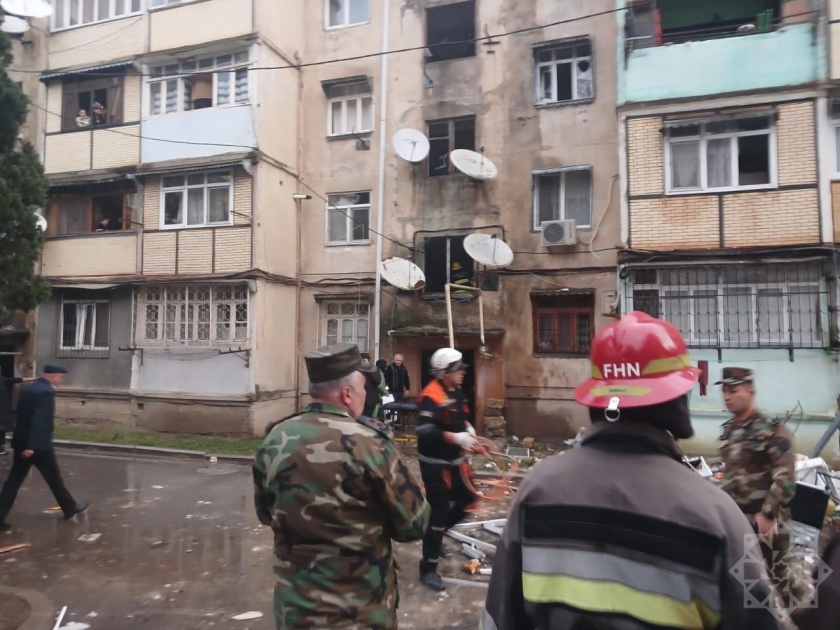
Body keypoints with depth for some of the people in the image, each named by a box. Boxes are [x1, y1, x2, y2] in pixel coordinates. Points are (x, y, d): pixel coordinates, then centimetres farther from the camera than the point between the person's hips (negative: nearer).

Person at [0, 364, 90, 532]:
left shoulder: (27, 389, 10)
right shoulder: (46, 392, -18)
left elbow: (23, 416, 17)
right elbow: (40, 420, -25)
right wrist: (32, 446, -26)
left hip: (21, 442, 8)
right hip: (38, 445, -8)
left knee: (14, 481, 9)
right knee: (54, 478, 8)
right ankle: (70, 508, 24)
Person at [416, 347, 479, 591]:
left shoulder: (456, 392, 6)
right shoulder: (431, 396, -23)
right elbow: (425, 431, -33)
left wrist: (468, 429, 2)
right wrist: (456, 438, -38)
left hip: (453, 460, 9)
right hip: (435, 463, -9)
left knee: (467, 498, 19)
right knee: (439, 512, -3)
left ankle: (435, 533, 39)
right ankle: (428, 568, 12)